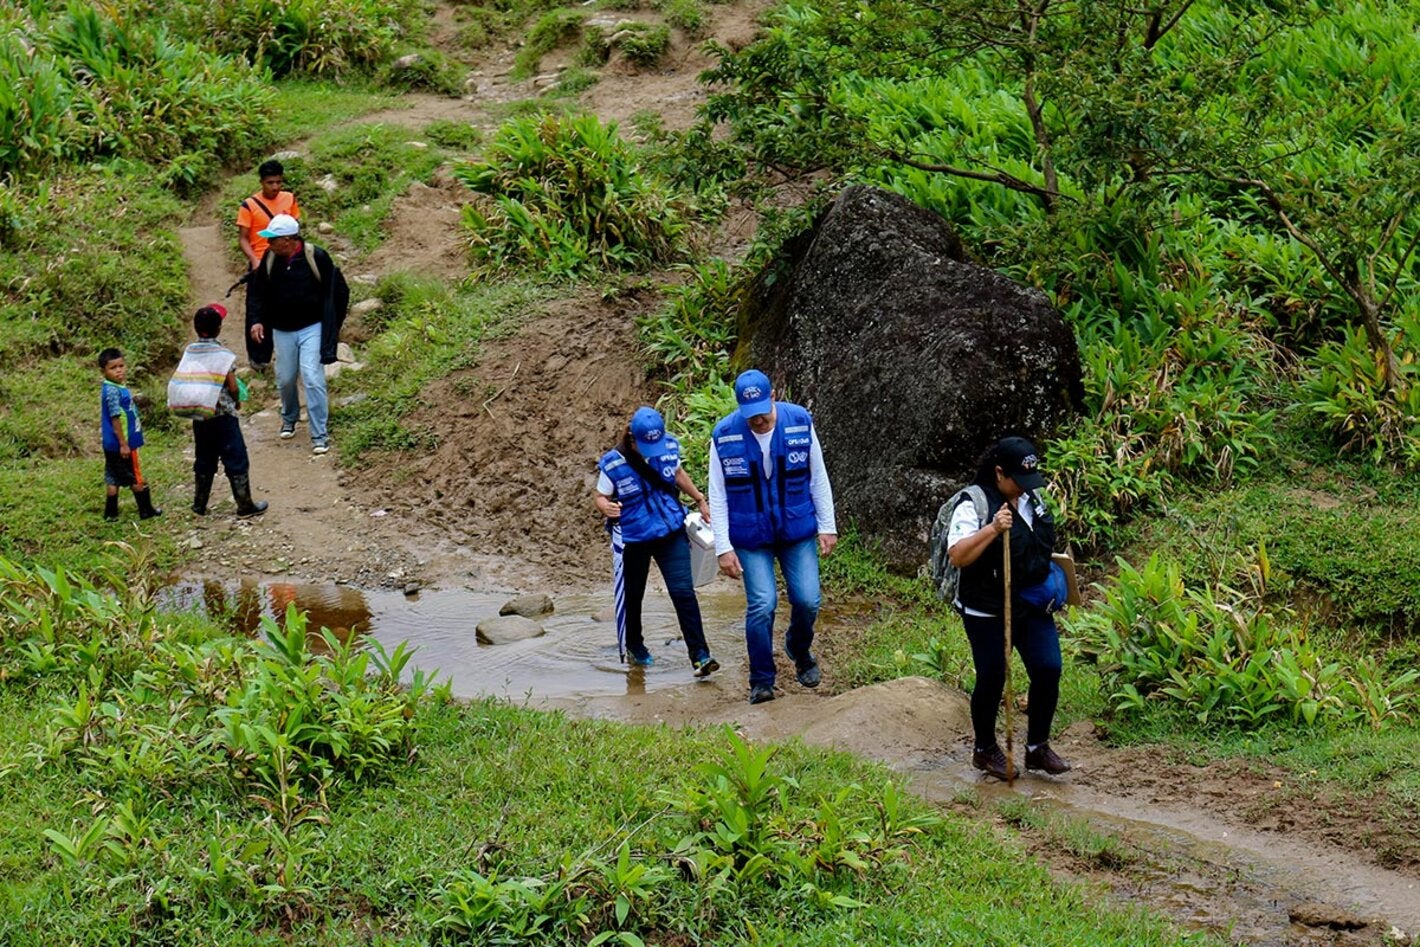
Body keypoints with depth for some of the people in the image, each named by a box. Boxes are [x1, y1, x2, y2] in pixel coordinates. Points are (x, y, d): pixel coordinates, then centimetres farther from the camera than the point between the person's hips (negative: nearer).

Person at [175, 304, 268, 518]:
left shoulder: (189, 352, -1)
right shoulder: (223, 354, -14)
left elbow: (183, 382, 2)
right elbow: (233, 387, -13)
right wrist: (235, 401, 7)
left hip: (199, 417, 5)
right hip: (223, 415, -5)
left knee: (204, 460, 16)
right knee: (236, 460, 3)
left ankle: (199, 504, 21)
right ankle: (245, 504, 6)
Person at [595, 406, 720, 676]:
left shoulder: (669, 447, -9)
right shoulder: (613, 465, -19)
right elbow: (601, 497, -6)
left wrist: (700, 500, 21)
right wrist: (606, 508, -30)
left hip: (671, 532, 2)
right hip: (632, 540, -2)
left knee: (684, 591, -8)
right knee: (632, 595, 14)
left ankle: (699, 655, -5)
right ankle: (633, 645, 40)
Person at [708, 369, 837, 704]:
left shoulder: (800, 423, -10)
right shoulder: (724, 436, -13)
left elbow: (818, 479, 1)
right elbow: (717, 497, -7)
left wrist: (827, 526, 1)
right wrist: (723, 548, -10)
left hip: (799, 530, 2)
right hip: (751, 537, -2)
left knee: (807, 600, 0)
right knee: (762, 605, -8)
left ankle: (800, 651, 33)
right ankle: (761, 681, 8)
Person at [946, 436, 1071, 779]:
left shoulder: (1032, 499, 8)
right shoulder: (973, 504, -15)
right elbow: (958, 556, -26)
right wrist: (993, 529, -35)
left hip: (1033, 607, 6)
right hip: (988, 612, -6)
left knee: (1048, 670, -1)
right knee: (992, 680, 4)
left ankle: (1037, 747, 15)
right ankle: (985, 750, 24)